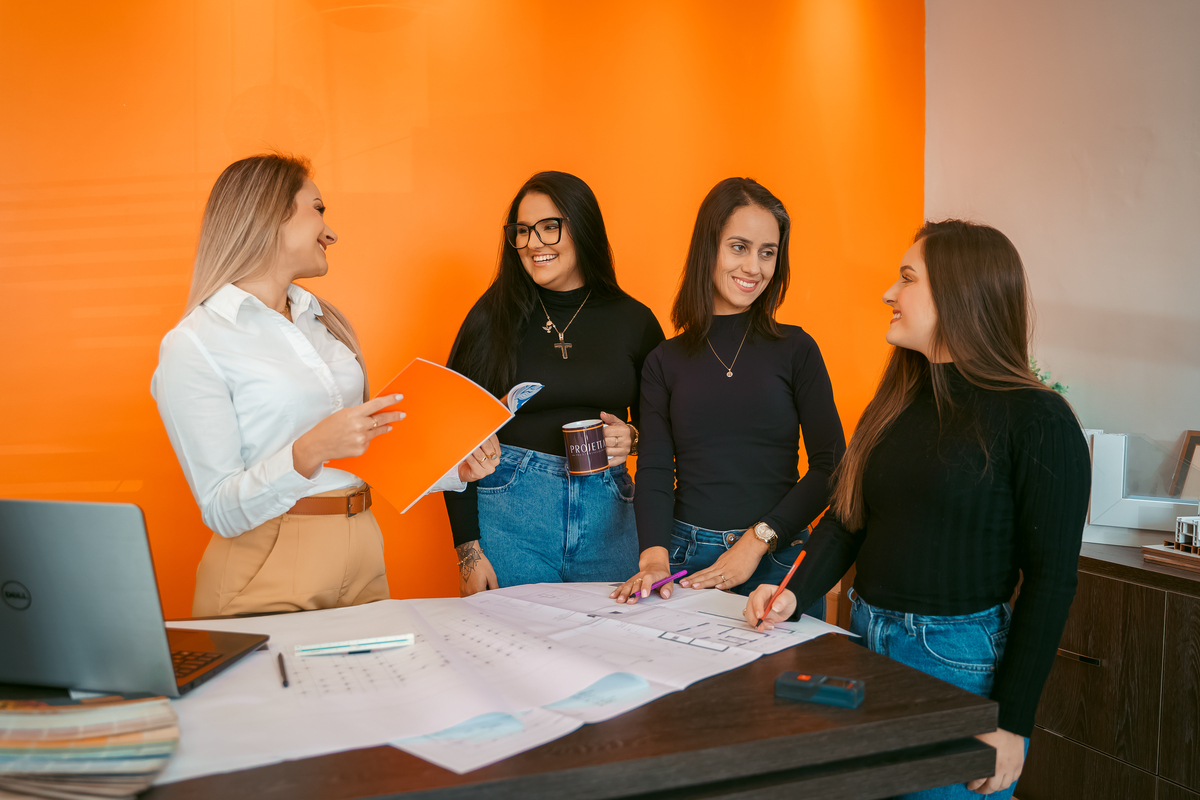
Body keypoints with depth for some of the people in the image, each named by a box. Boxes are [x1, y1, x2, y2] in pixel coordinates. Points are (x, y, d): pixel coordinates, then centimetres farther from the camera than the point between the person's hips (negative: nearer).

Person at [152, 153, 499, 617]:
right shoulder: (194, 345, -10)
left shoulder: (326, 322, 11)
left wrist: (454, 471, 2)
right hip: (267, 574, -6)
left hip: (361, 561, 6)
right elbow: (221, 510, -13)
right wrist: (310, 452, -28)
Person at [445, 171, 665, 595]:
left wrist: (632, 438, -8)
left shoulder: (633, 321, 3)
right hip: (508, 516, -1)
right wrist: (468, 548, -7)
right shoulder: (493, 316, -1)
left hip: (608, 519, 2)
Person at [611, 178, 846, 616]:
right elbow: (654, 471, -1)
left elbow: (830, 465, -3)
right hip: (688, 560, 1)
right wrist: (654, 555, -17)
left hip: (779, 560, 0)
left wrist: (758, 540, -12)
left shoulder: (796, 350, 2)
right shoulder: (665, 362, 5)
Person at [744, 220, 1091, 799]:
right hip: (866, 641, 6)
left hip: (957, 663, -6)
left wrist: (1012, 725, -13)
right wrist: (795, 594, -9)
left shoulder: (1038, 420, -11)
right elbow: (847, 517, 8)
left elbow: (1051, 580, -12)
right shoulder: (895, 403, 8)